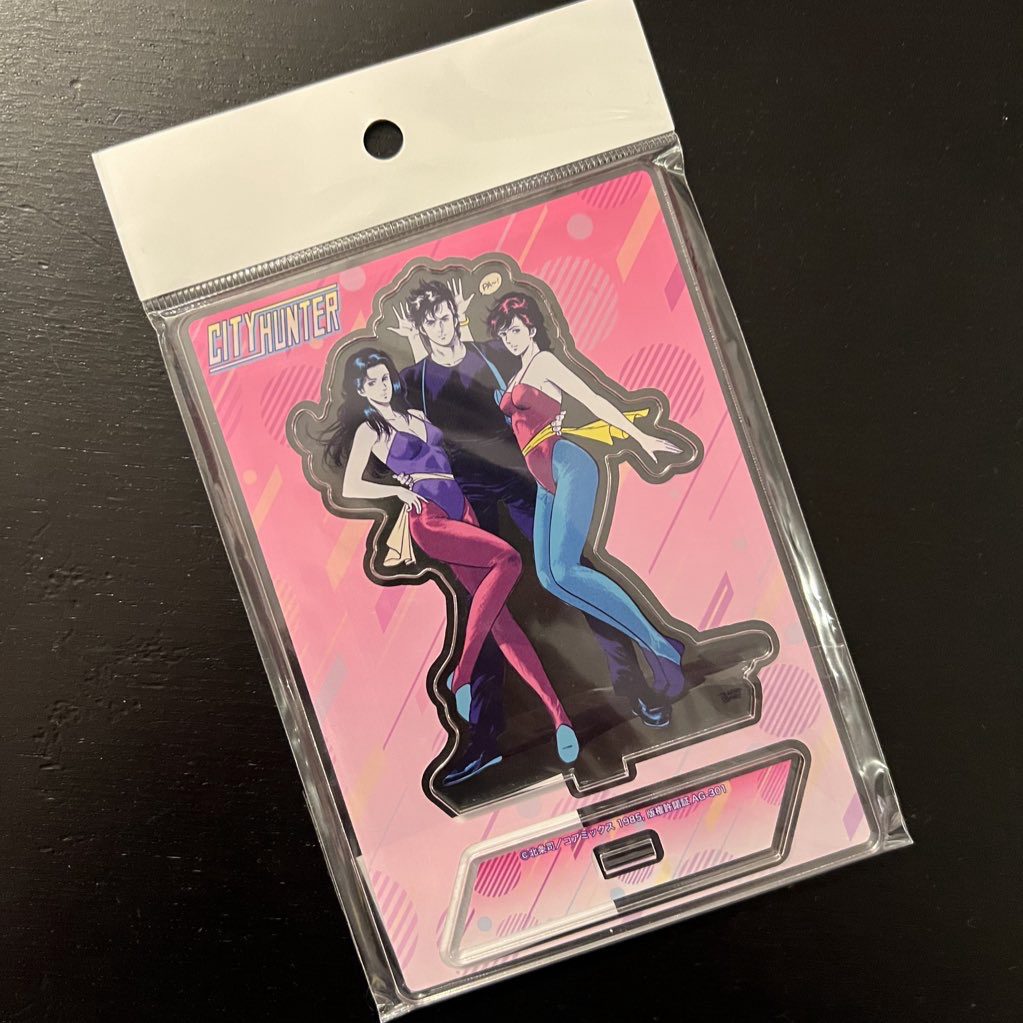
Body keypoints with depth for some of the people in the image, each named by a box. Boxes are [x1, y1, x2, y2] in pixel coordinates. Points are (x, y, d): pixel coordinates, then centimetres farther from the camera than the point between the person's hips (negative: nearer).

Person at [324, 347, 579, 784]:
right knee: (508, 558, -27)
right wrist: (398, 490, -7)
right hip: (428, 520, -5)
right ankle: (462, 676, -24)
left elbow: (442, 457, 29)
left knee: (499, 616, -7)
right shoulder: (368, 430, 5)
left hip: (462, 512, 5)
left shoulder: (416, 415, 22)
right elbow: (349, 489, -3)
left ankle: (559, 715, -17)